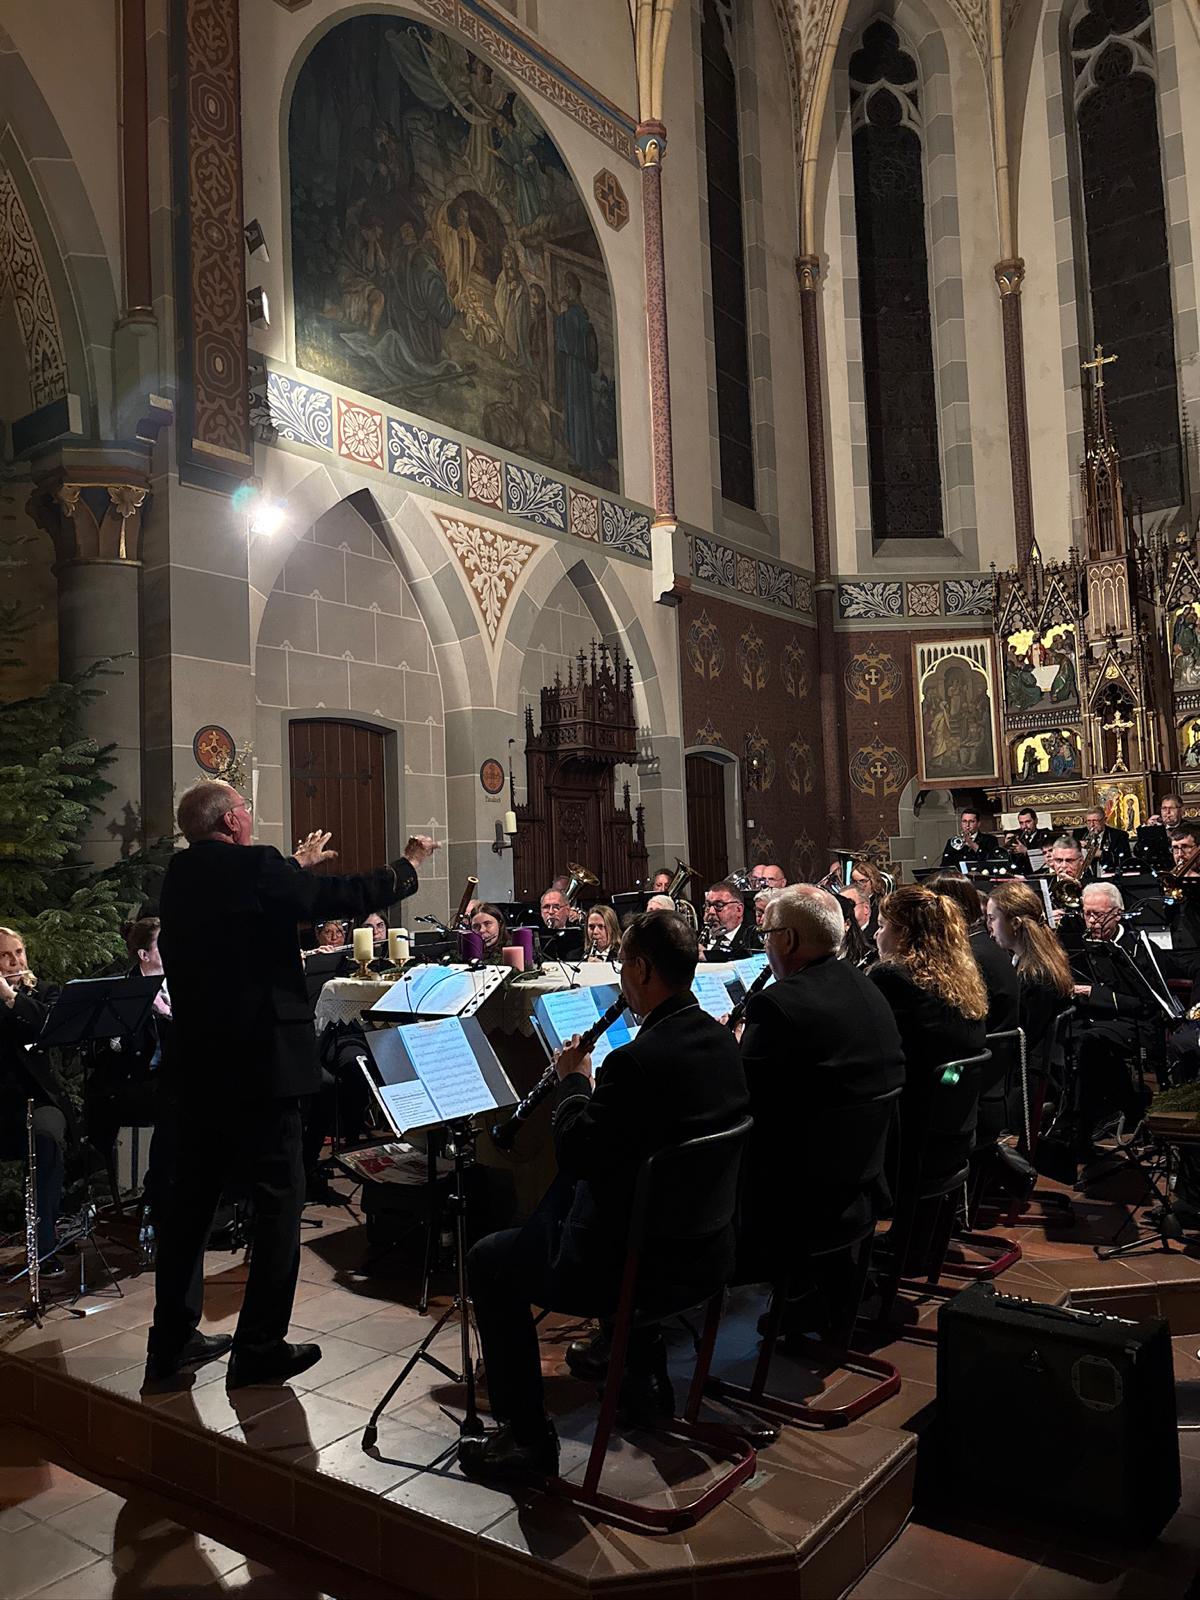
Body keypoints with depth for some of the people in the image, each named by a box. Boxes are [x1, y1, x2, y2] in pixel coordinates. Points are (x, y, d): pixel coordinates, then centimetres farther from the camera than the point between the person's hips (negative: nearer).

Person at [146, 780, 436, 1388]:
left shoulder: (180, 876, 7)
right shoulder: (253, 867, -16)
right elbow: (349, 896, -11)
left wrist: (294, 866, 34)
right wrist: (409, 865, 4)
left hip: (197, 1062, 8)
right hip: (261, 1061, -8)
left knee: (192, 1194, 16)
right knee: (278, 1198, 3)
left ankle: (172, 1339, 27)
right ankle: (259, 1349, 10)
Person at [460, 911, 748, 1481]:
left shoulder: (638, 1060, -28)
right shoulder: (720, 1040, -1)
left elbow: (576, 1155, -18)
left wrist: (574, 1081, -4)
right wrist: (592, 1085, 9)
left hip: (649, 1263, -8)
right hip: (707, 1246, 9)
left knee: (488, 1262, 9)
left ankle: (526, 1437, 16)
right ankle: (644, 1368, 42)